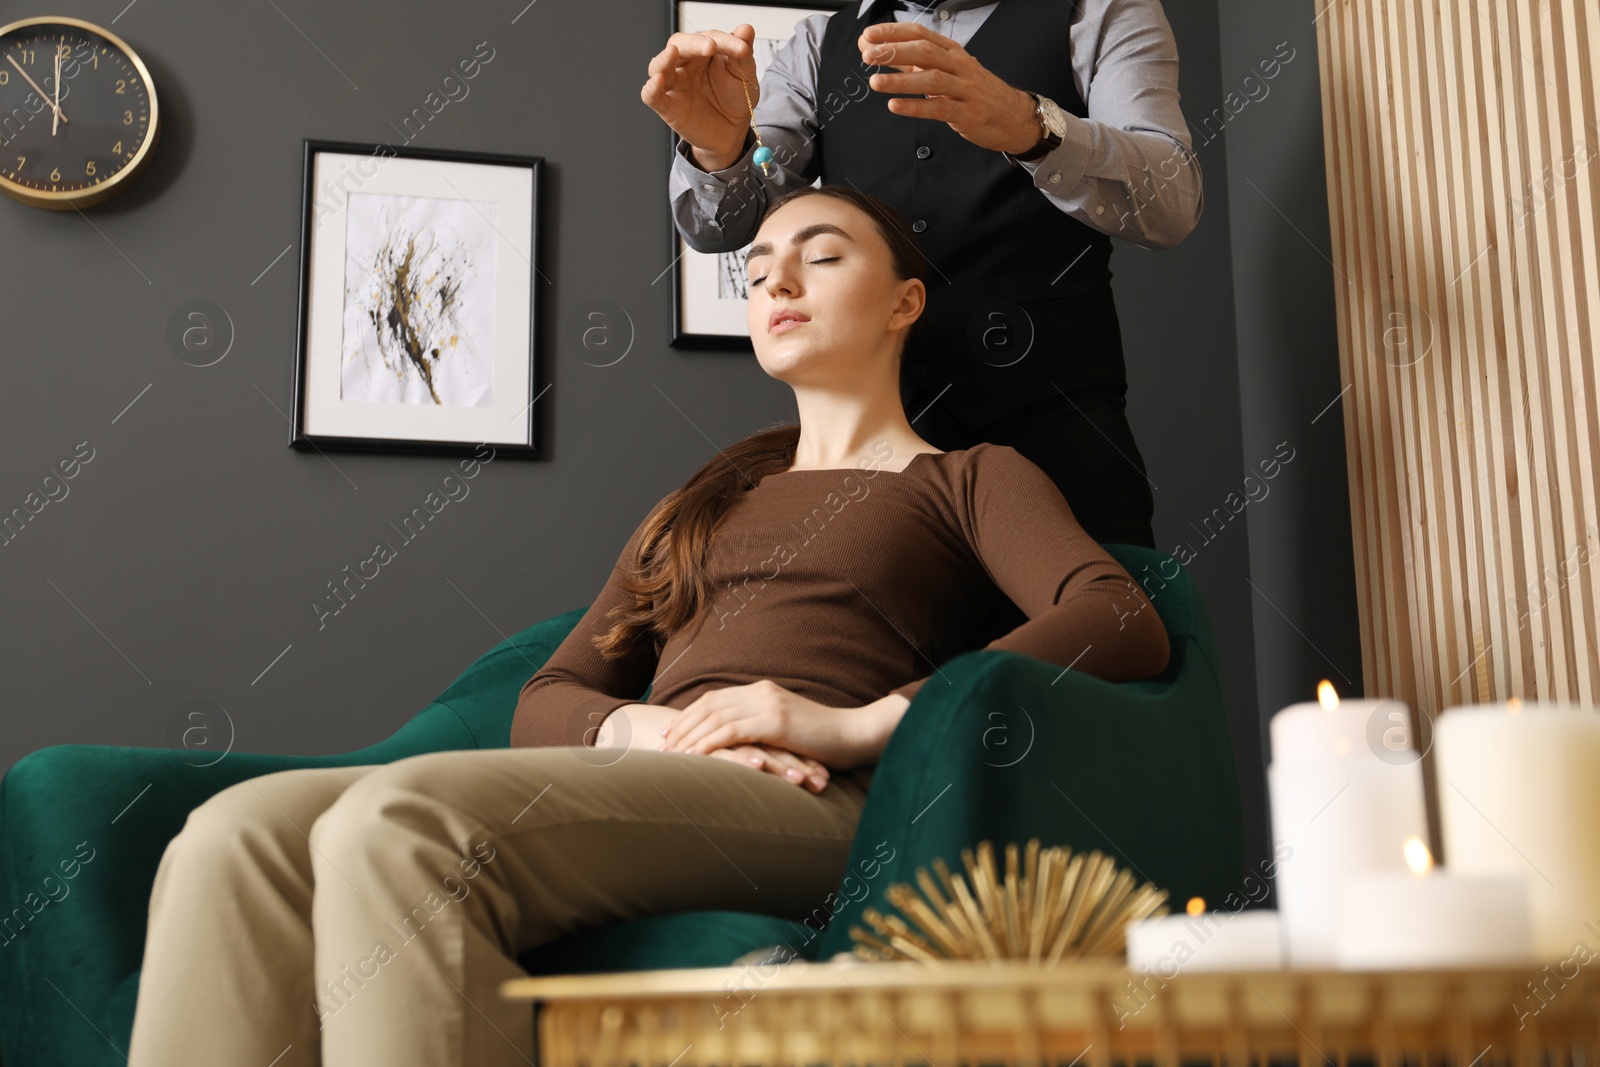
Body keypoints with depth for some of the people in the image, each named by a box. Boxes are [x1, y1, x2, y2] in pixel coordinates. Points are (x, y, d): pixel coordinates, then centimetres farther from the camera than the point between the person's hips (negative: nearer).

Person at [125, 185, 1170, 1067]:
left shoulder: (970, 479, 19)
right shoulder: (697, 509, 34)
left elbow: (1125, 623, -3)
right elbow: (545, 702, 23)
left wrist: (857, 721, -13)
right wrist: (643, 728, -2)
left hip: (806, 805, -5)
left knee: (402, 821, -32)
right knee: (239, 837, -21)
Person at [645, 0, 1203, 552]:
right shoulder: (819, 45, 15)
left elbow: (1171, 203, -12)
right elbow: (717, 224, 5)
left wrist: (1030, 125, -32)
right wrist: (718, 146, -19)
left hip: (1057, 432, -2)